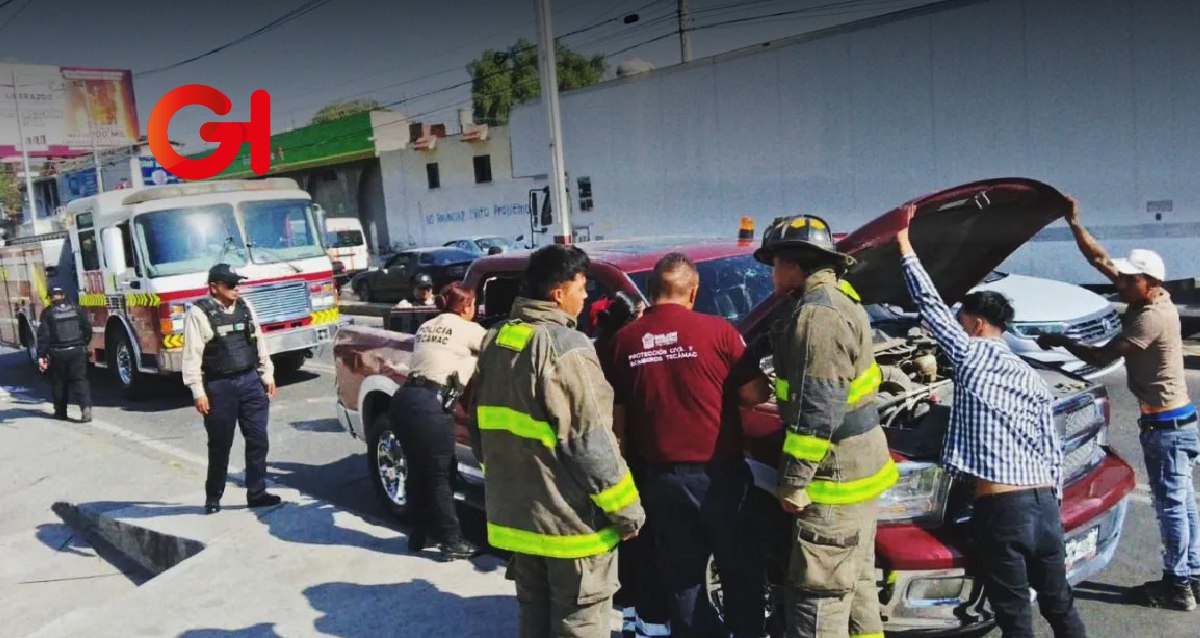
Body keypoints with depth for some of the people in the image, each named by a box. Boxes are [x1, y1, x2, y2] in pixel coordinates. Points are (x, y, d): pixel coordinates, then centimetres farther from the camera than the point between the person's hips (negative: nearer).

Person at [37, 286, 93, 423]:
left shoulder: (48, 312, -3)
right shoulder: (75, 308, 4)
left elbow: (43, 335, -8)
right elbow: (87, 328, 7)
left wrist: (41, 355, -7)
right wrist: (84, 344, 23)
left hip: (57, 353, -1)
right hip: (77, 350, 1)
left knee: (58, 382, 13)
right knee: (79, 380, 2)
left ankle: (60, 412, 21)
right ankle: (86, 406, -18)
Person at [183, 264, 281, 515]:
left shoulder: (245, 307, 8)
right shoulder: (198, 313, -9)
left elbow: (259, 343, 14)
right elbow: (192, 356, -11)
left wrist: (268, 376, 13)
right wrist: (198, 392, -14)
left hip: (250, 381, 5)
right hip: (219, 386, -5)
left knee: (258, 440, 4)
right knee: (220, 446, 5)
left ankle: (257, 492, 14)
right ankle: (213, 498, 20)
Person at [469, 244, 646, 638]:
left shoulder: (496, 341, 7)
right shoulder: (565, 346, -20)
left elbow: (481, 428, 15)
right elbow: (591, 444, -20)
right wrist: (627, 509, -10)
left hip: (514, 512, 8)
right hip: (569, 517, -8)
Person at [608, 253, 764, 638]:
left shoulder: (625, 341, -1)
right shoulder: (717, 331, -11)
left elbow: (618, 416, 5)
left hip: (660, 477, 3)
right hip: (717, 473, -2)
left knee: (680, 576, 15)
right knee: (740, 570, 16)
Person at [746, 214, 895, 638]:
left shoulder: (818, 313, -20)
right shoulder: (839, 300, 13)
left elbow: (818, 410, -24)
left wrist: (794, 481, -20)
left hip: (837, 474, -11)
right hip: (858, 465, 11)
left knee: (818, 593, -3)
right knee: (854, 581, 20)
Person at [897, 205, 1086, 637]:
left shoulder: (970, 357, -2)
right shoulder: (1032, 378, 15)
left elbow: (929, 302, 0)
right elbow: (1053, 452, 15)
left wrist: (903, 241, 6)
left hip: (1001, 507, -7)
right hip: (1044, 504, 7)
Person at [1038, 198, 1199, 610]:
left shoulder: (1150, 318, -23)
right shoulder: (1154, 299, 4)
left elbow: (1101, 358, -19)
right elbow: (1100, 261, 6)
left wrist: (1060, 341, -7)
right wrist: (1074, 223, 2)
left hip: (1166, 423, -10)